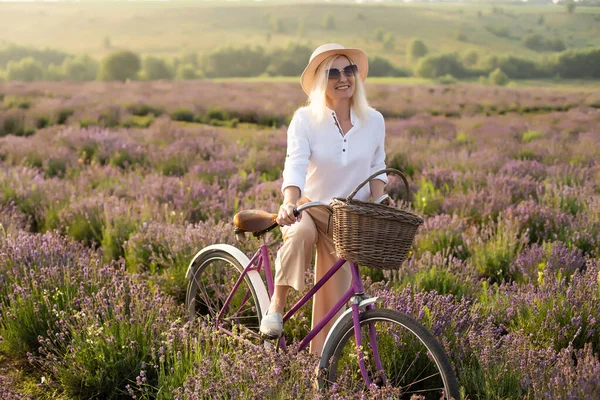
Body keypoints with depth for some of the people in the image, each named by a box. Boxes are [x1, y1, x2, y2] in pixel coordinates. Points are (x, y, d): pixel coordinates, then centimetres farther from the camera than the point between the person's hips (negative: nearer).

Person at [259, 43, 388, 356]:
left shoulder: (374, 121, -2)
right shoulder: (305, 120, -11)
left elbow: (377, 168, 9)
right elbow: (295, 165, -24)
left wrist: (376, 204, -9)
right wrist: (289, 202, -43)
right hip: (308, 209, -2)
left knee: (331, 306, 2)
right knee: (301, 233, -40)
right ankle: (276, 306, -23)